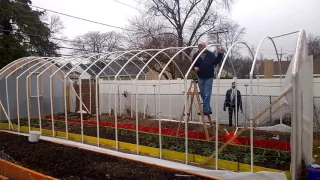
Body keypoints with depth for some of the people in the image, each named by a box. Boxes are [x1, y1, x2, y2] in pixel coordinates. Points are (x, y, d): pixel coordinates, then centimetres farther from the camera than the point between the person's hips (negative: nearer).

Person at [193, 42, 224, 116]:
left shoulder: (210, 54, -4)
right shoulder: (196, 55, 1)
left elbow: (216, 62, -7)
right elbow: (193, 65, 7)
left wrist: (220, 54, -17)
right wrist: (194, 67, -14)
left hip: (209, 77, -3)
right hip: (200, 77, 3)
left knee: (207, 95, -6)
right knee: (203, 95, 10)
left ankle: (205, 110, 0)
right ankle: (208, 109, 23)